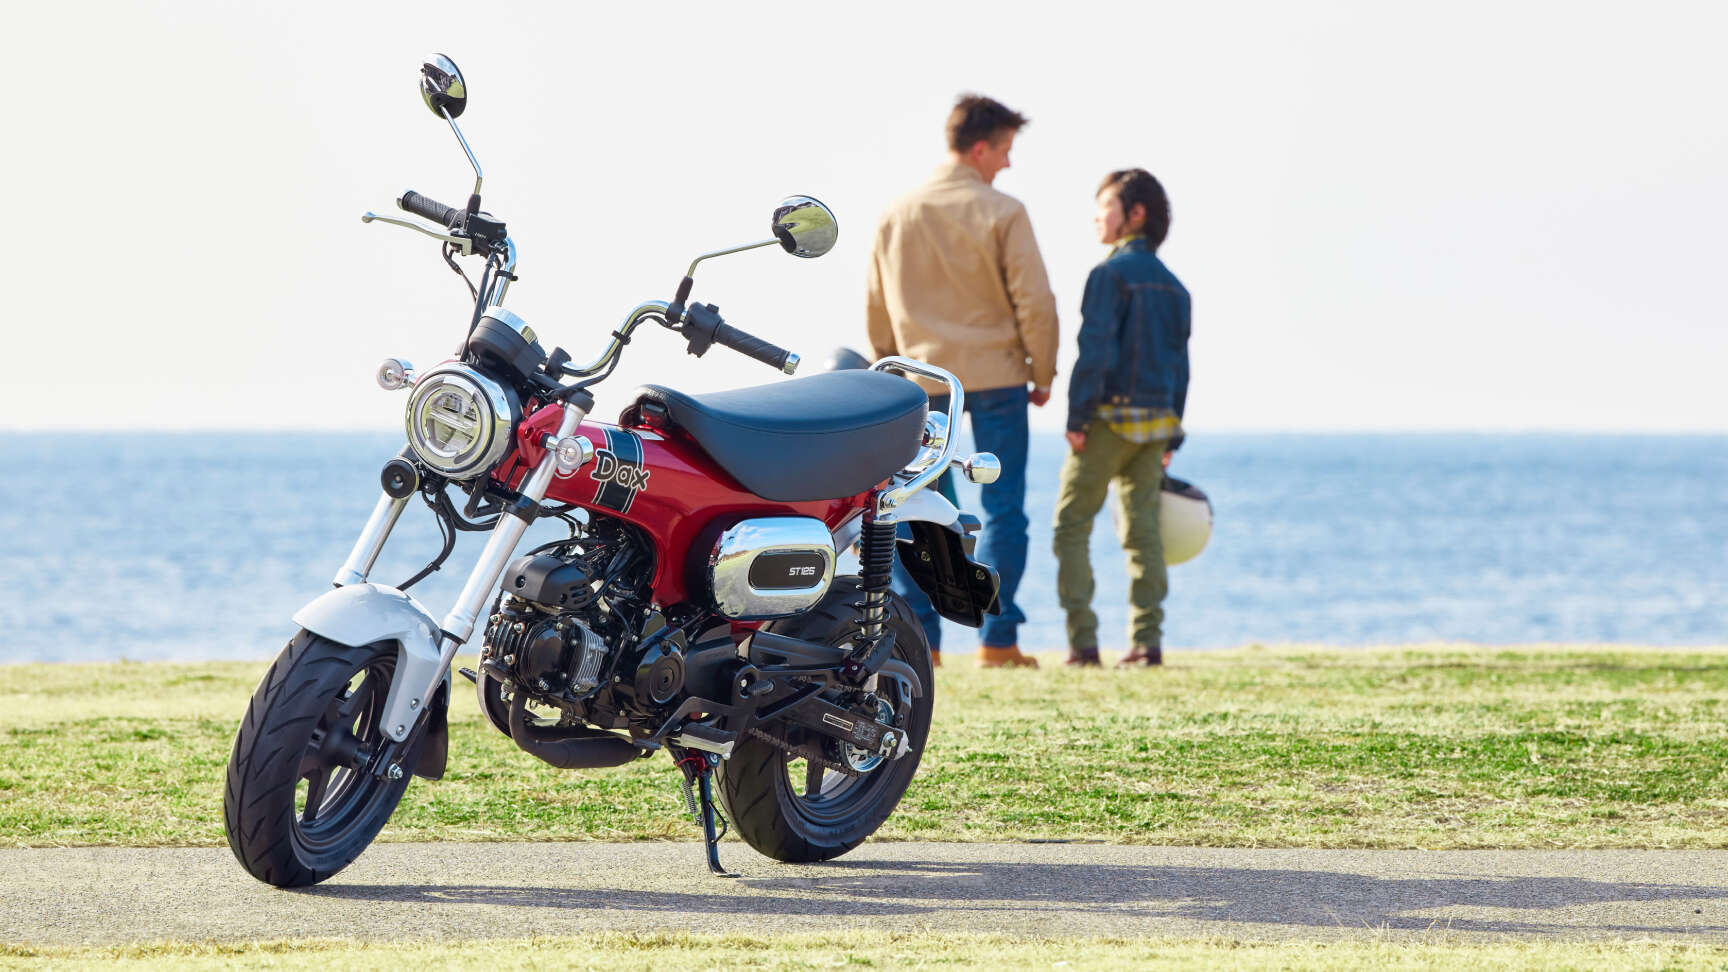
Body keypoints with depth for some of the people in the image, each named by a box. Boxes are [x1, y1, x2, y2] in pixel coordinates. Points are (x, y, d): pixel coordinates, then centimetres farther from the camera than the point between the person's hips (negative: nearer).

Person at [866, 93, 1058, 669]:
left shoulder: (897, 216, 6)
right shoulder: (1001, 213, -7)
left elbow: (876, 310, 11)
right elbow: (1034, 301, -9)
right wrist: (1043, 374, 3)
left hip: (922, 381, 3)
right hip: (996, 375, -3)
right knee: (1002, 509, 2)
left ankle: (917, 637, 5)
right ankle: (997, 639, -2)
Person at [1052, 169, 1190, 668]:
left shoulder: (1110, 274, -9)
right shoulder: (1173, 285, 13)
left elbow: (1095, 351, -17)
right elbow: (1180, 367, 14)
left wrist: (1076, 418, -14)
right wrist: (1170, 437, 17)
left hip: (1108, 419, -6)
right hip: (1155, 420, 6)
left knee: (1072, 526, 1)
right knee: (1142, 530, 9)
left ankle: (1082, 641, -7)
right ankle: (1147, 641, 1)